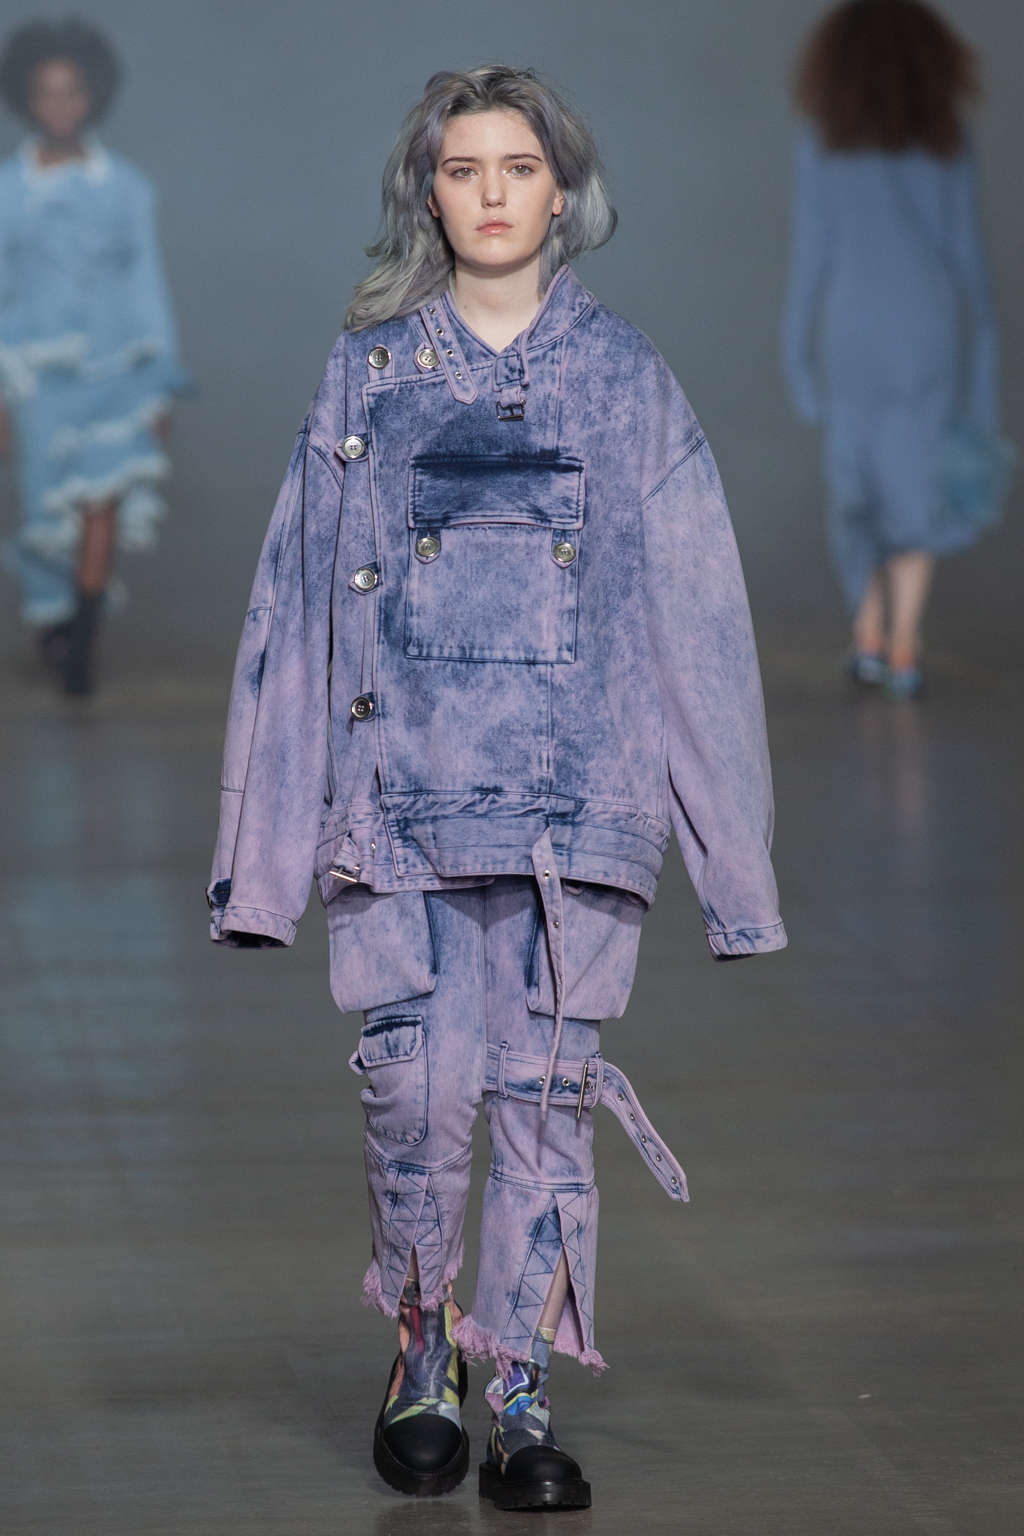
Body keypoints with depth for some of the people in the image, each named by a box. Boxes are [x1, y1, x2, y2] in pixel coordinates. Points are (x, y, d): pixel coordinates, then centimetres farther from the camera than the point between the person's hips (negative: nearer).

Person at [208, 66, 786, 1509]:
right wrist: (271, 839, 4)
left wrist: (730, 845, 0)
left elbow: (694, 609, 6)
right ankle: (423, 1350, 15)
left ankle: (525, 1391, 8)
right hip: (405, 782, 0)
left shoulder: (624, 378, 8)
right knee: (419, 1085, -8)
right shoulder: (369, 374, 8)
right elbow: (300, 603, 9)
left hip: (574, 791, 0)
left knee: (546, 1090, -1)